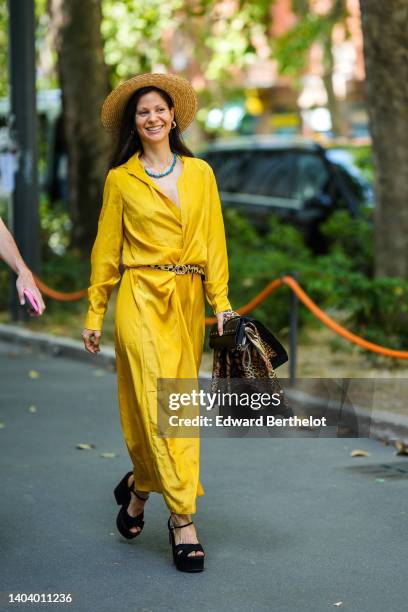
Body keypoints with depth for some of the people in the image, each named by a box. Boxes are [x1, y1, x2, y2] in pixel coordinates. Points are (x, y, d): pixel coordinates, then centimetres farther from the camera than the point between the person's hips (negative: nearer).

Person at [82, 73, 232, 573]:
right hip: (141, 298, -4)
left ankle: (139, 485, 31)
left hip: (188, 301, 4)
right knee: (158, 403, -11)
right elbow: (106, 251, 6)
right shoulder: (120, 179, 4)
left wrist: (221, 302, 0)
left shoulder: (200, 173, 11)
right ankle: (183, 520, -9)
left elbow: (214, 243, 8)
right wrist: (94, 314, 5)